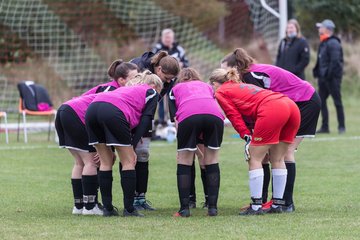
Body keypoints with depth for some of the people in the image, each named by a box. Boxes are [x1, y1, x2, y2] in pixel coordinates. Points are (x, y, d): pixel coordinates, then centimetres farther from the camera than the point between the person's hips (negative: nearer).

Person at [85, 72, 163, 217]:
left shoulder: (127, 89, 40)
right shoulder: (151, 93, 22)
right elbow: (146, 120, 7)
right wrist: (133, 145, 3)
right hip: (114, 112, -6)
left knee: (106, 162, 17)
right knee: (128, 161, 6)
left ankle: (107, 208, 16)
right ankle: (129, 209, 5)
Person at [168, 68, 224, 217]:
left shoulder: (175, 89, 33)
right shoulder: (207, 86, 38)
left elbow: (174, 117, 23)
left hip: (188, 115, -2)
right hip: (215, 115, 2)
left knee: (184, 163, 11)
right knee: (212, 162, 15)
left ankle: (184, 208, 6)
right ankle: (213, 207, 11)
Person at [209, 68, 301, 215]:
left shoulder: (220, 92, 15)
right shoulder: (241, 86, 37)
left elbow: (234, 116, 4)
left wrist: (247, 136, 2)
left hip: (272, 109, -8)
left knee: (255, 159, 1)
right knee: (277, 159, 16)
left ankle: (256, 206, -3)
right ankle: (277, 204, 17)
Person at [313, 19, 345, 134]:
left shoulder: (333, 43, -14)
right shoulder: (323, 43, 16)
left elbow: (335, 61, -21)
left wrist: (329, 74, -23)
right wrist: (317, 72, 12)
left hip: (333, 77, -10)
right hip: (324, 77, 10)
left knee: (337, 102, -3)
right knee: (321, 101, 8)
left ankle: (341, 126, 2)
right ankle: (325, 127, 12)